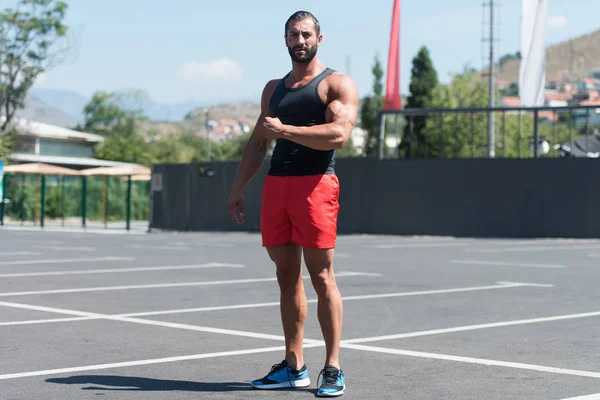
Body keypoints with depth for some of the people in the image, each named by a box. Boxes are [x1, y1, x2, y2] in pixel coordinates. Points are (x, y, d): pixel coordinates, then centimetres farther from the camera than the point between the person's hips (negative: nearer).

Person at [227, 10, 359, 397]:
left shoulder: (338, 84, 0)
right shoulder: (274, 89, 21)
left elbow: (339, 134, -16)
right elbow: (258, 142, 24)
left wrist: (285, 130, -16)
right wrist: (238, 187, 18)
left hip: (315, 184, -6)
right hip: (276, 186, 6)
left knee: (321, 277, -6)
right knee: (287, 275, 7)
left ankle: (333, 369, -2)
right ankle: (294, 366, 13)